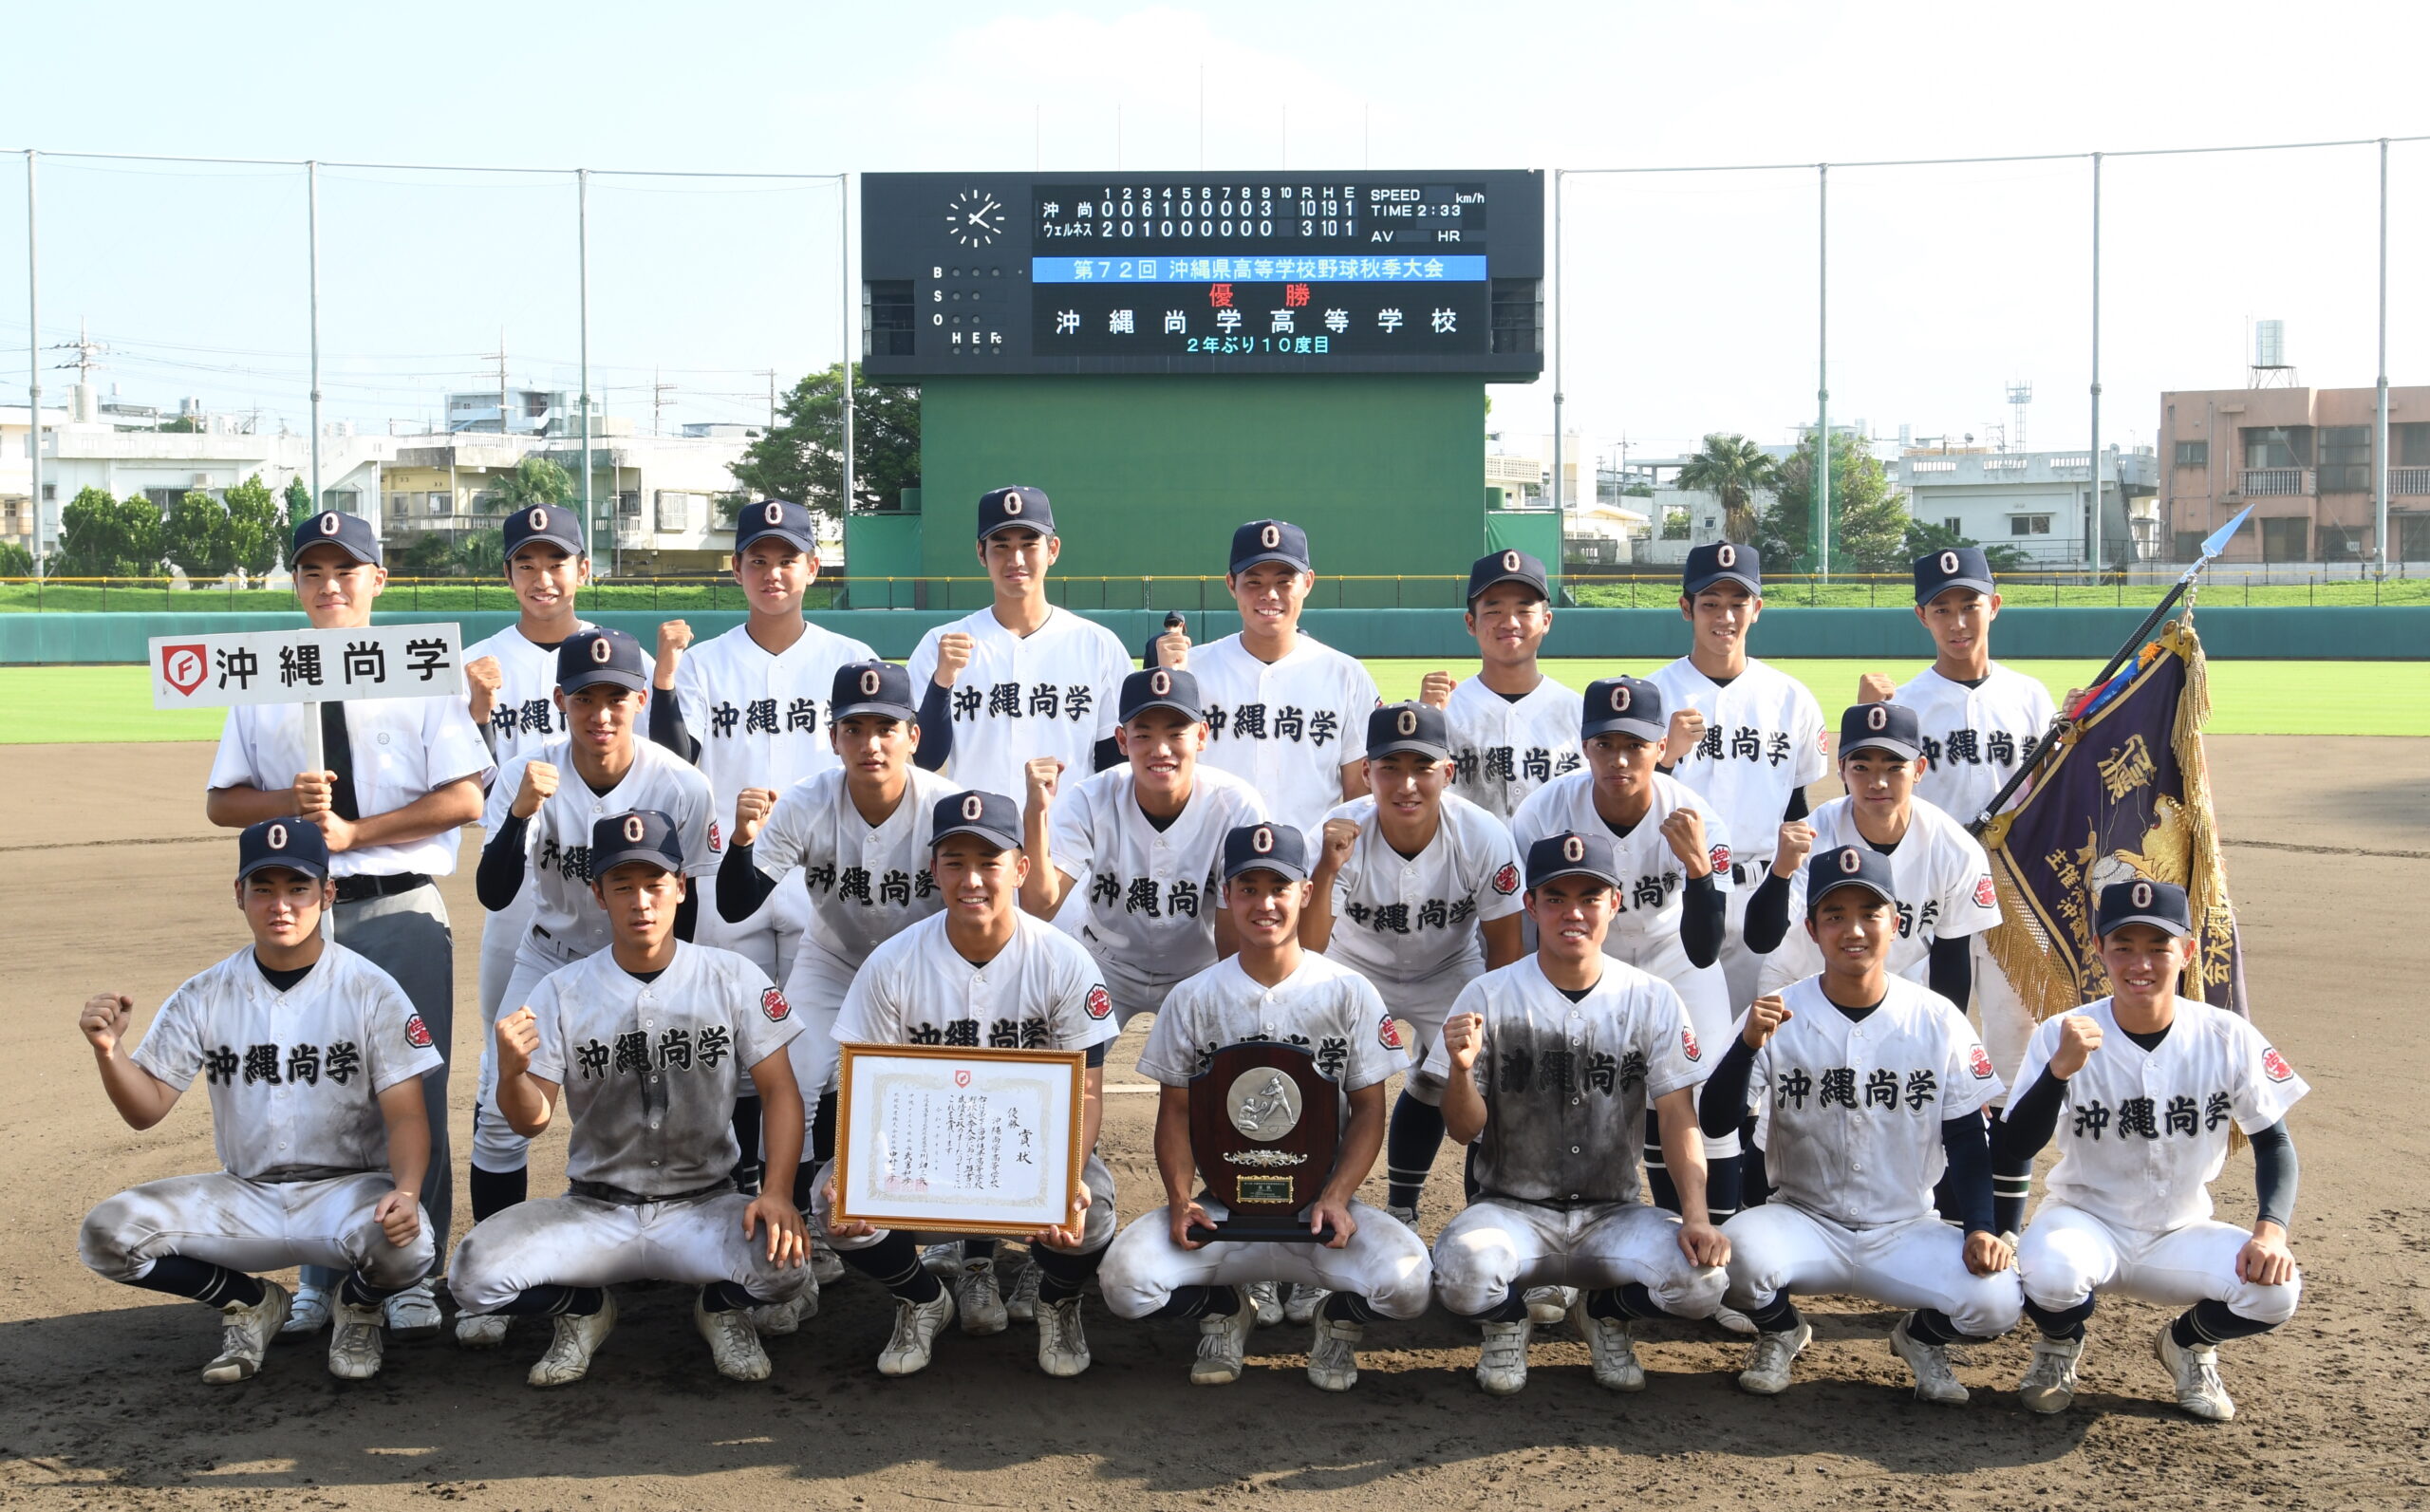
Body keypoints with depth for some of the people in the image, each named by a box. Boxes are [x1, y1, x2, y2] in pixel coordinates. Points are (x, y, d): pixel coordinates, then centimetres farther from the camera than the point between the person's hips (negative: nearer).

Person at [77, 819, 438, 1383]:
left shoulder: (371, 990, -6)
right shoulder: (204, 996, 3)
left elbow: (406, 1116, -10)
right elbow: (147, 1109, 1)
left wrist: (405, 1191, -30)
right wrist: (108, 1050, -20)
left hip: (347, 1189, -3)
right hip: (244, 1198, 3)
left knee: (405, 1243, -35)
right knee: (106, 1233, -19)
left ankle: (356, 1306, 5)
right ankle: (248, 1302, 9)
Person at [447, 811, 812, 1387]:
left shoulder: (734, 978, -1)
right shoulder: (562, 992, -1)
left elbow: (779, 1090, -3)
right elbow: (533, 1120, -4)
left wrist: (778, 1193, -20)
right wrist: (511, 1072, -29)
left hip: (705, 1207, -1)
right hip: (594, 1210, 1)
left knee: (786, 1259, -32)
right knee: (474, 1273, -24)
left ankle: (722, 1308, 7)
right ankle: (585, 1312, 11)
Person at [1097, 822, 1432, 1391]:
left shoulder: (1349, 993, 1)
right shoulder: (1193, 999, 5)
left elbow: (1368, 1110, 3)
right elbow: (1176, 1111, 7)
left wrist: (1336, 1198, -12)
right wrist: (1181, 1199, -10)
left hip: (1321, 1203, -1)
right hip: (1221, 1207, 1)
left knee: (1406, 1281, -30)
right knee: (1125, 1281, -26)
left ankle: (1339, 1318, 9)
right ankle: (1224, 1308, 10)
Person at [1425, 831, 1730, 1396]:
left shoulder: (1653, 1000, 1)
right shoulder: (1489, 996, -3)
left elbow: (1678, 1117, -3)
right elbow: (1465, 1130, -4)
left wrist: (1696, 1216, -18)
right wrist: (1461, 1069, -26)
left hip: (1612, 1216, 2)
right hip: (1512, 1210, -2)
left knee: (1701, 1277, -26)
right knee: (1462, 1273, -34)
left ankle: (1604, 1313, 10)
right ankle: (1507, 1321, 6)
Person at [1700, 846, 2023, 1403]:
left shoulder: (1938, 1020, -4)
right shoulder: (1778, 1014, -7)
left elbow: (1966, 1137, 1)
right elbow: (1714, 1122, -15)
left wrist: (1980, 1228, -12)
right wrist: (1748, 1045, -31)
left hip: (1906, 1232, 1)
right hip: (1804, 1225, -1)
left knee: (1995, 1299, -25)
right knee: (1737, 1249, -33)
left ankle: (1922, 1336, 13)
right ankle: (1780, 1333, 5)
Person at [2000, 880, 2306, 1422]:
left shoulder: (2229, 1038, -10)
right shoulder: (2062, 1036, -14)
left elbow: (2273, 1142, 0)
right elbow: (2015, 1148, -23)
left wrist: (2271, 1230, -17)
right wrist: (2060, 1070, -39)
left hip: (2182, 1235, 2)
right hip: (2085, 1221, -2)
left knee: (2275, 1290, -26)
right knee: (2049, 1272, -35)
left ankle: (2187, 1344, 11)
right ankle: (2059, 1344, 5)